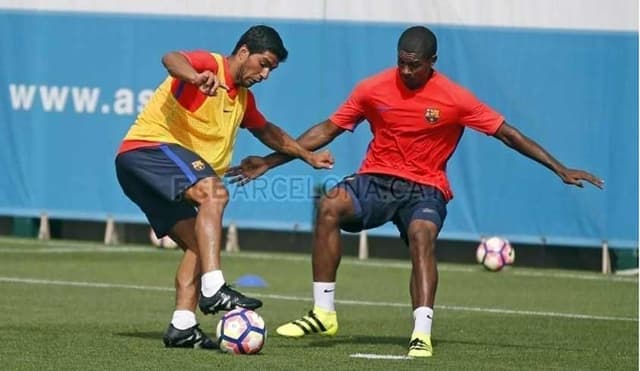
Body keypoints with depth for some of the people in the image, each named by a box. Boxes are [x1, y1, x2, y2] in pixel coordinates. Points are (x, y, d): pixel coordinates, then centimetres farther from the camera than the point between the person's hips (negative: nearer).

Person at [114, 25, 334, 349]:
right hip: (147, 148, -11)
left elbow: (265, 130, 40)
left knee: (199, 245, 3)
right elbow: (171, 59, -31)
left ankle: (182, 328, -6)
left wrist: (308, 156, 43)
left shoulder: (243, 97, 21)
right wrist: (196, 78, -53)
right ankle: (213, 290, -44)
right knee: (213, 192, -31)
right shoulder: (210, 64, -8)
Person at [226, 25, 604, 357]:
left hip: (425, 188, -2)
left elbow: (507, 133, -4)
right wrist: (269, 161, 3)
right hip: (376, 179, 2)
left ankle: (422, 334, -38)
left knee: (422, 235, -34)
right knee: (330, 206, -28)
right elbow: (327, 130, 6)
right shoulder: (373, 89, -2)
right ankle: (324, 313, -23)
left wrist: (561, 170, -7)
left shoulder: (455, 100, -8)